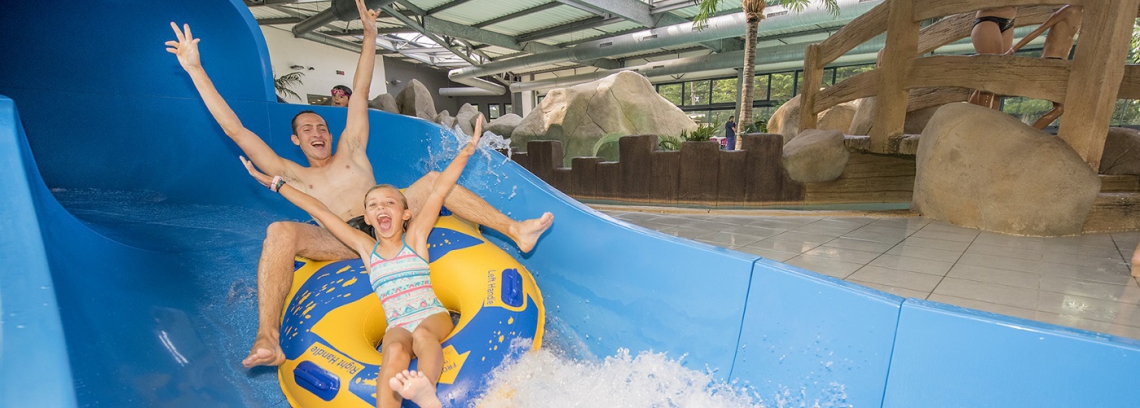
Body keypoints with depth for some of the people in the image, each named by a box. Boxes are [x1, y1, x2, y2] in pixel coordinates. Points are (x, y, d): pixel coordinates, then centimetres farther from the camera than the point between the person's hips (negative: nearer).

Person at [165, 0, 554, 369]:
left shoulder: (350, 151, 21)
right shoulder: (293, 174, 18)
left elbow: (359, 94, 17)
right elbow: (235, 129, 13)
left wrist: (369, 35, 16)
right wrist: (195, 69, 10)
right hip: (343, 242, -1)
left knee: (435, 180, -14)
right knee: (280, 231, -29)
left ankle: (516, 231, -20)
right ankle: (267, 338, -41)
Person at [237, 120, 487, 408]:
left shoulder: (415, 236, 7)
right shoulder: (366, 248, 14)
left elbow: (439, 189, 1)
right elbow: (320, 211, 17)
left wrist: (468, 148, 0)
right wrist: (274, 183, 24)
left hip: (434, 317, -1)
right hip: (397, 327, 2)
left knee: (422, 334, -34)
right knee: (395, 350, -31)